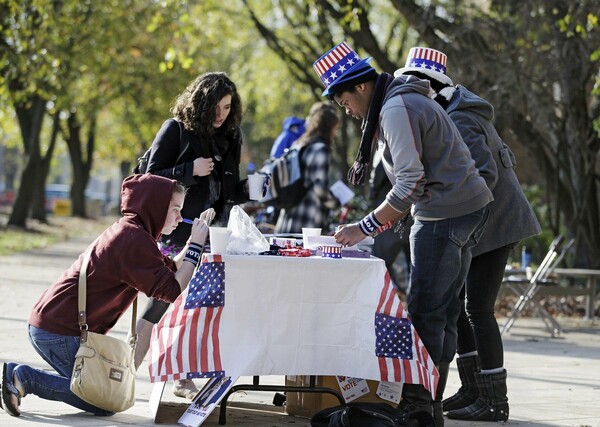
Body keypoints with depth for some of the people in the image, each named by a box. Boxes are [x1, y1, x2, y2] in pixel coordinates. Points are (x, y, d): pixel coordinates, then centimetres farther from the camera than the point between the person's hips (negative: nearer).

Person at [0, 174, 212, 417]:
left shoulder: (127, 231, 16)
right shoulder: (135, 240, -16)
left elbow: (170, 269, 21)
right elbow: (173, 291, -20)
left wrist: (194, 240, 12)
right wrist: (196, 245, -11)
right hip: (60, 332, -10)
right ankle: (26, 378, -7)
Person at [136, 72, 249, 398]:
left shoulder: (230, 137, 10)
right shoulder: (176, 130, -7)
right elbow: (151, 178, -9)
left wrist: (247, 189, -5)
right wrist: (190, 171, -21)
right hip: (176, 231, -6)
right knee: (163, 300, -9)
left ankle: (182, 378, 13)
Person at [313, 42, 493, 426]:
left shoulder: (397, 110, -16)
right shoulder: (405, 99, 17)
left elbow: (411, 181, -23)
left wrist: (366, 228, -19)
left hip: (447, 214, -11)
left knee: (424, 312, -11)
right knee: (443, 312, 10)